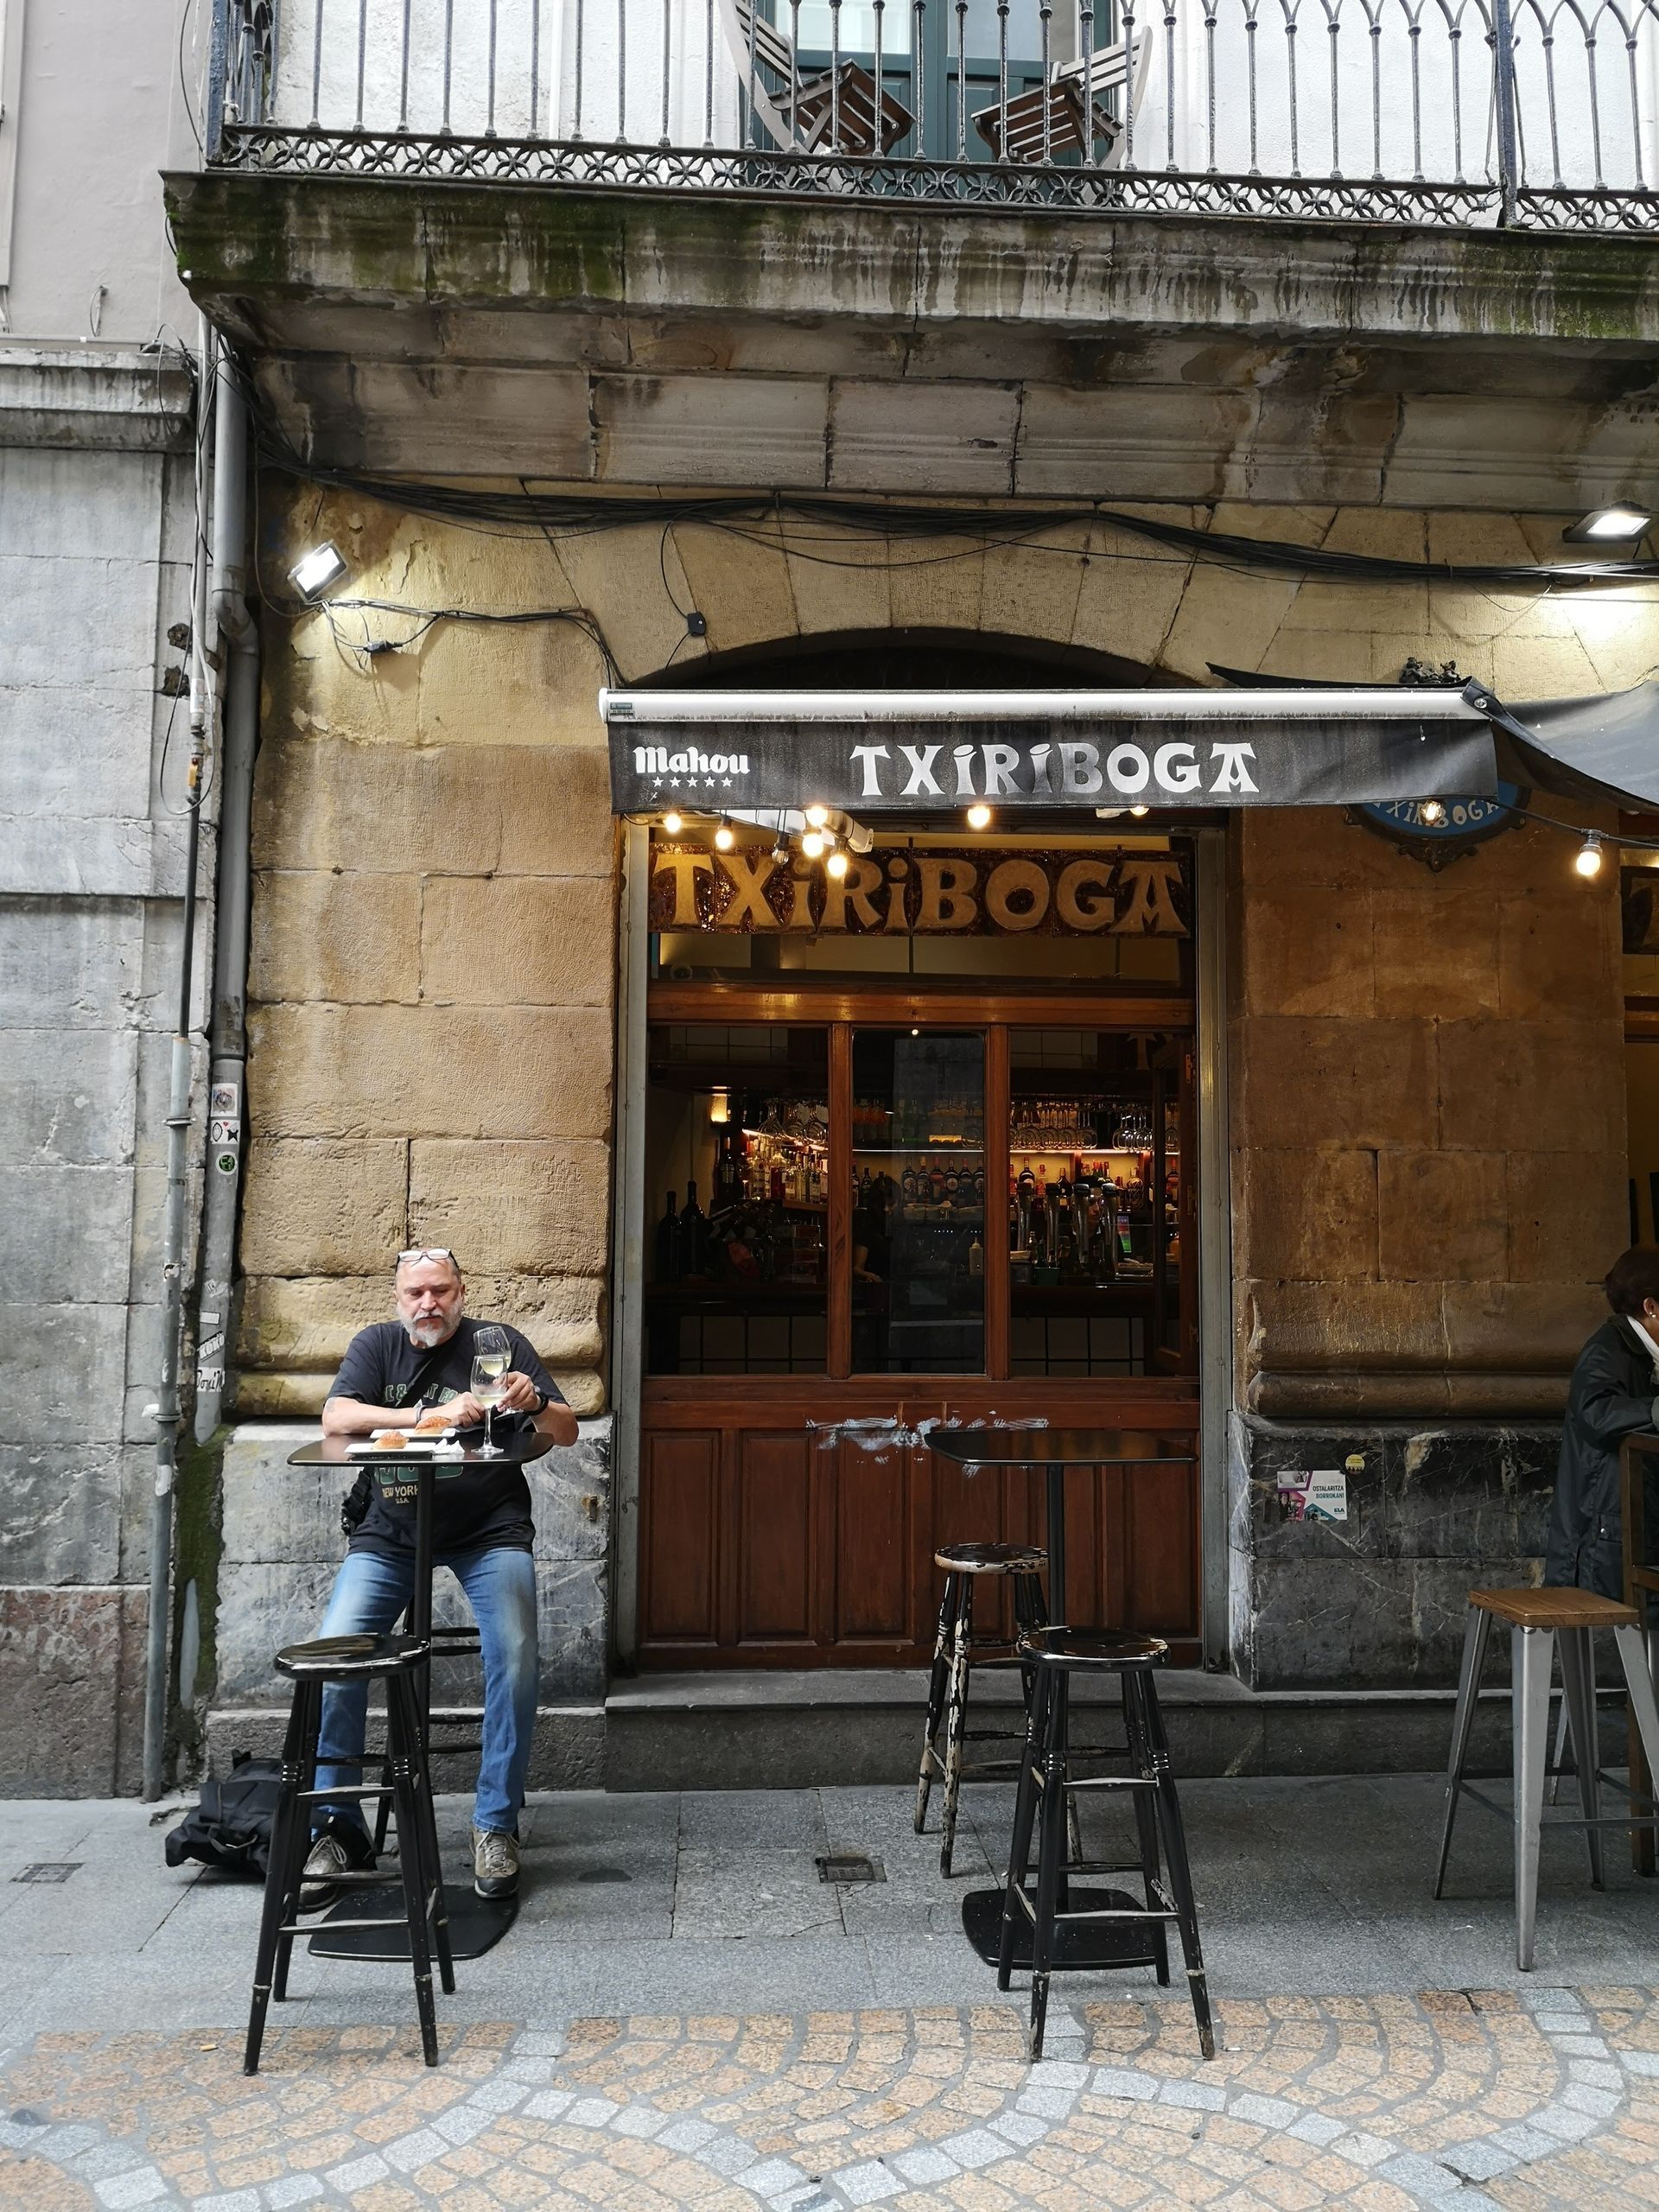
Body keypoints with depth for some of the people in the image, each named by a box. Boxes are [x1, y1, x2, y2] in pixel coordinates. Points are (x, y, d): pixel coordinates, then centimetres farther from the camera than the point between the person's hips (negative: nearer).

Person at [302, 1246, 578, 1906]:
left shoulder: (501, 1345, 1)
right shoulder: (376, 1345, 5)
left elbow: (568, 1432, 0)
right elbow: (336, 1419, -13)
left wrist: (535, 1404, -24)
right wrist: (434, 1414, -25)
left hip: (488, 1531, -1)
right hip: (388, 1533, 1)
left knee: (515, 1659, -20)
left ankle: (496, 1825, -3)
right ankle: (335, 1829, 2)